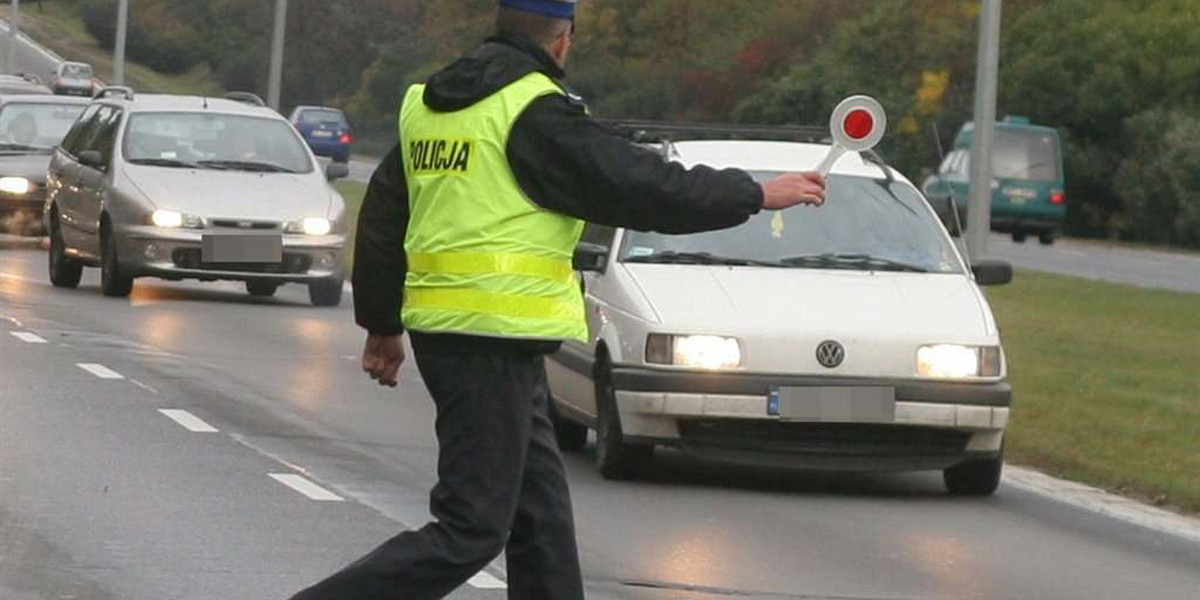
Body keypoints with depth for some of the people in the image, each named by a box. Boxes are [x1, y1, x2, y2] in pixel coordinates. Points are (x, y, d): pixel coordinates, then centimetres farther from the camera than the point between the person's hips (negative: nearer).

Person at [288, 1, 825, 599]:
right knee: (470, 529, -8)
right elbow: (640, 186, -11)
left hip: (440, 324, 9)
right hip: (495, 337, -9)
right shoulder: (537, 112, -12)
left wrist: (381, 325, 28)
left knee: (540, 513, 15)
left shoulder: (427, 103, 13)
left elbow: (381, 218, 19)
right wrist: (758, 194, 1)